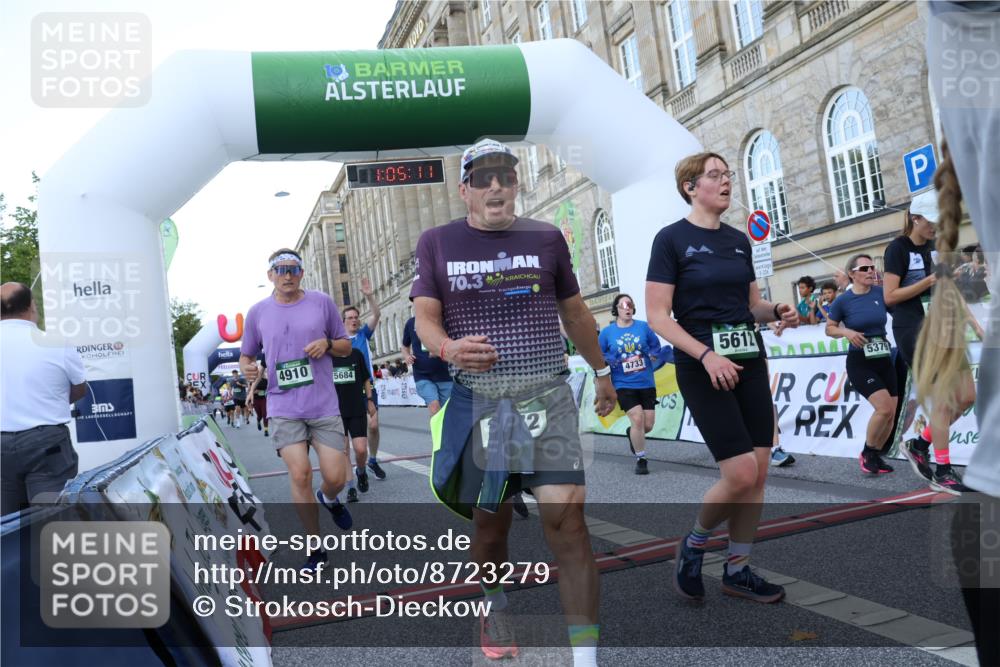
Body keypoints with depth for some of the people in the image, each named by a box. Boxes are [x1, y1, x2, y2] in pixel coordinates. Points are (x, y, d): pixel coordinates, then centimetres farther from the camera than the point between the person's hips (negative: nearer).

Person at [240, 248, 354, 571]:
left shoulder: (322, 302, 4)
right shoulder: (258, 312, 6)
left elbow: (346, 345, 11)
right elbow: (246, 355, 16)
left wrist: (328, 344, -11)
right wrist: (247, 367, -8)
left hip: (324, 405, 0)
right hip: (283, 408, 0)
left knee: (335, 477, -3)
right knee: (300, 475, -10)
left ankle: (327, 498, 37)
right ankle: (314, 550, 9)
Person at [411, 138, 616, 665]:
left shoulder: (546, 237, 8)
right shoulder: (436, 243, 5)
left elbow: (574, 311, 18)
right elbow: (425, 317, -1)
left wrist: (602, 372, 24)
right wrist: (449, 349, -23)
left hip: (547, 394, 0)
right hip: (476, 399, 0)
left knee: (566, 518, -11)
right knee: (490, 520, 11)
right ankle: (494, 613, 40)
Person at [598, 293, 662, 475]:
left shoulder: (643, 327, 0)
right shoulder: (607, 332, -3)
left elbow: (656, 345, 13)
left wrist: (652, 355, -6)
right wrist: (611, 361, -13)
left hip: (647, 383, 3)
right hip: (624, 385, -2)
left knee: (648, 425, 5)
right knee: (637, 419, -16)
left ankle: (631, 433, 42)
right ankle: (641, 460, 3)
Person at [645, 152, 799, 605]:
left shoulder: (739, 241, 13)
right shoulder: (672, 238, -7)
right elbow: (658, 316, -12)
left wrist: (777, 311, -3)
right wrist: (707, 355, -22)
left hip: (750, 360, 7)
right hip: (701, 366, -7)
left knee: (759, 472, 5)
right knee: (741, 474, -11)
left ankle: (737, 571, 21)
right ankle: (693, 544, 17)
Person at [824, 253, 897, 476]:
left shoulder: (881, 293, 1)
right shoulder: (843, 301, -6)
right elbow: (829, 329, 4)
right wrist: (846, 332, -14)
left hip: (884, 360, 4)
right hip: (859, 362, -4)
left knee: (891, 413, 3)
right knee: (884, 407, -18)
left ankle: (876, 456, 24)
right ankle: (867, 453, 5)